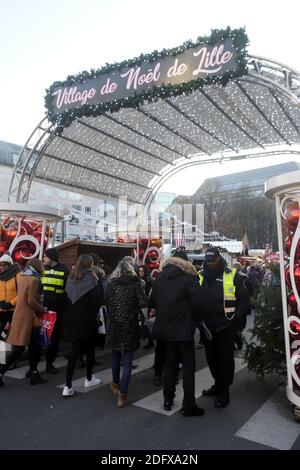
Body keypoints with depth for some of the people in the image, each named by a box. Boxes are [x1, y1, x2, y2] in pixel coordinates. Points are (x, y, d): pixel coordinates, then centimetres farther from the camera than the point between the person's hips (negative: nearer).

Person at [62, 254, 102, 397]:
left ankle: (68, 387, 3)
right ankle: (89, 379, 30)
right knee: (90, 350, 15)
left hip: (72, 321, 4)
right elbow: (97, 302, -14)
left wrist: (71, 315, 13)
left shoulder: (70, 279, 1)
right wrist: (93, 313, 6)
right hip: (88, 321, -4)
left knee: (74, 352, 9)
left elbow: (67, 299, 4)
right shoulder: (90, 279, -14)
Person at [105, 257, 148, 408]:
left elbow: (107, 303, 0)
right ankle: (122, 394, 2)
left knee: (115, 356, 22)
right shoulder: (134, 282, -9)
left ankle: (115, 384, 39)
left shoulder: (111, 283, -2)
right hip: (130, 325, -3)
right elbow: (144, 302, -15)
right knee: (127, 360, 4)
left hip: (113, 324, 3)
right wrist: (133, 306, 5)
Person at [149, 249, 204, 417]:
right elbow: (197, 302, -17)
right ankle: (188, 405, 9)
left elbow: (152, 301, 6)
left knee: (170, 363, 18)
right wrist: (195, 320, -2)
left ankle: (168, 400, 26)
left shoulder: (161, 277, 4)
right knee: (188, 366, 5)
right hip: (184, 329, -5)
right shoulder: (189, 278, -10)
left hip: (165, 327, 5)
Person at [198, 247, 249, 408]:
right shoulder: (200, 276, 4)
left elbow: (244, 298, -3)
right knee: (211, 357, 16)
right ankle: (218, 384, 35)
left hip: (226, 326, -4)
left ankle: (224, 391, 20)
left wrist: (236, 316, -11)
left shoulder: (232, 275, -6)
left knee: (225, 358, 6)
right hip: (207, 326, 4)